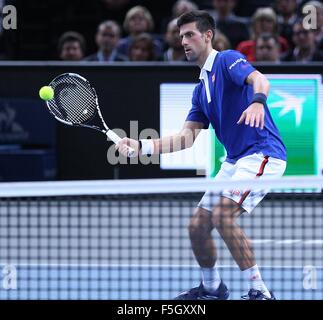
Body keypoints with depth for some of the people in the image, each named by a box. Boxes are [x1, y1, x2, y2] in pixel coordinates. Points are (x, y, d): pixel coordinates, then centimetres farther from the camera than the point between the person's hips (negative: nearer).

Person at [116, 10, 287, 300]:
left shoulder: (228, 60, -6)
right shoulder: (201, 90, 19)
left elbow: (259, 80, -27)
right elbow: (186, 138, 15)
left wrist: (258, 100, -50)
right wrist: (142, 146, 5)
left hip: (263, 153, -9)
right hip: (234, 159, 9)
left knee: (223, 215, -25)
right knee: (197, 226, 9)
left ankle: (260, 291, -19)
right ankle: (212, 288, 31)